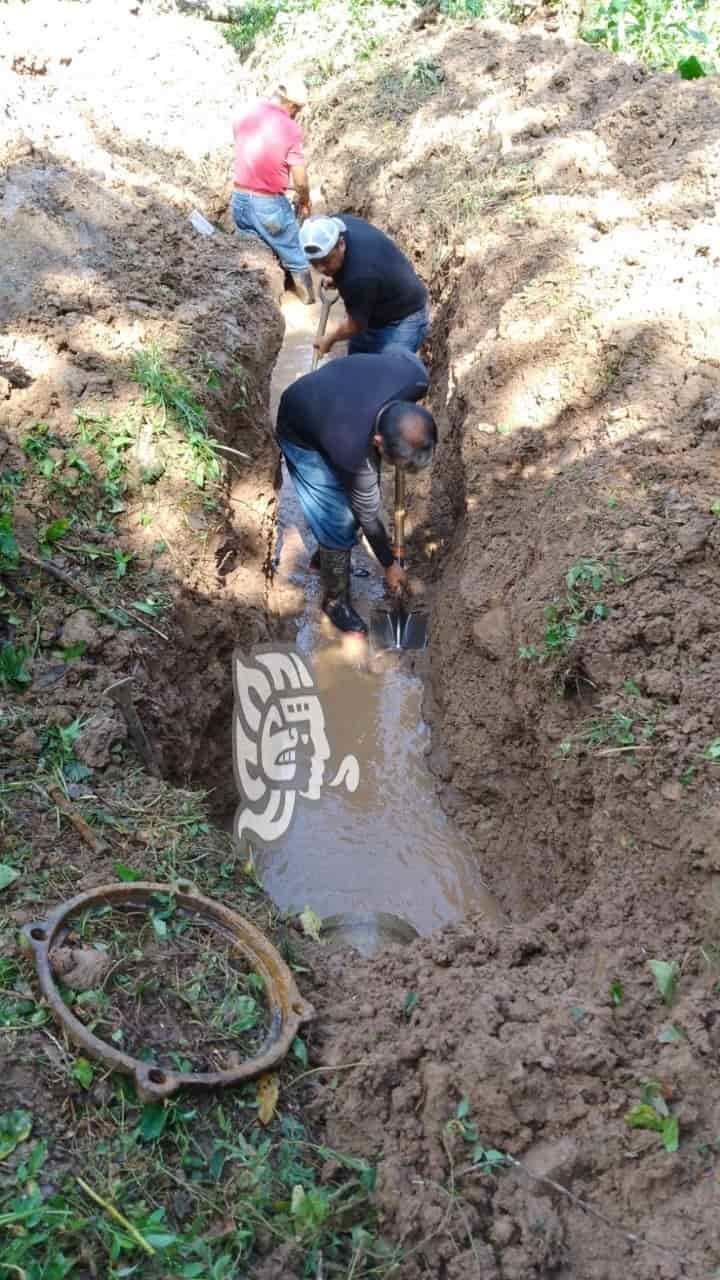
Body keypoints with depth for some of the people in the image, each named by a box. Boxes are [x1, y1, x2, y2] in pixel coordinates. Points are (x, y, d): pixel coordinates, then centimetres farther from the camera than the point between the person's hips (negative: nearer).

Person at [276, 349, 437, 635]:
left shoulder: (415, 376, -33)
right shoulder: (353, 448, -42)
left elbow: (398, 351, -6)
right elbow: (368, 514, -24)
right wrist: (389, 565, -9)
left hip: (334, 399, 6)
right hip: (303, 436, -6)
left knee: (358, 496, 15)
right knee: (340, 523, -6)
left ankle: (327, 554, 42)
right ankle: (335, 599, 18)